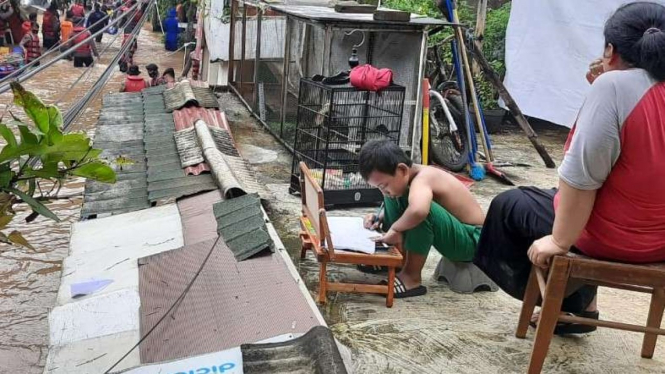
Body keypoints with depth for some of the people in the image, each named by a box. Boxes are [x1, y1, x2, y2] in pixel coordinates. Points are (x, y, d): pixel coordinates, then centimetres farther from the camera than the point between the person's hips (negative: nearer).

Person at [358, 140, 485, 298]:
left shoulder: (422, 179, -30)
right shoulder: (404, 176, -4)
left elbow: (418, 210, -52)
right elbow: (391, 195, 18)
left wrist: (396, 228, -32)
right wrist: (379, 218, -2)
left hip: (473, 240, -9)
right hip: (455, 229, 9)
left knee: (422, 206, -36)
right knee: (394, 196, 6)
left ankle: (411, 278, -20)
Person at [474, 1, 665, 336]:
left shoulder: (614, 85, -22)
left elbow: (581, 176, -25)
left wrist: (560, 241, -16)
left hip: (613, 237, -8)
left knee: (509, 204, 14)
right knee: (553, 198, 33)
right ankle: (580, 307, 32)